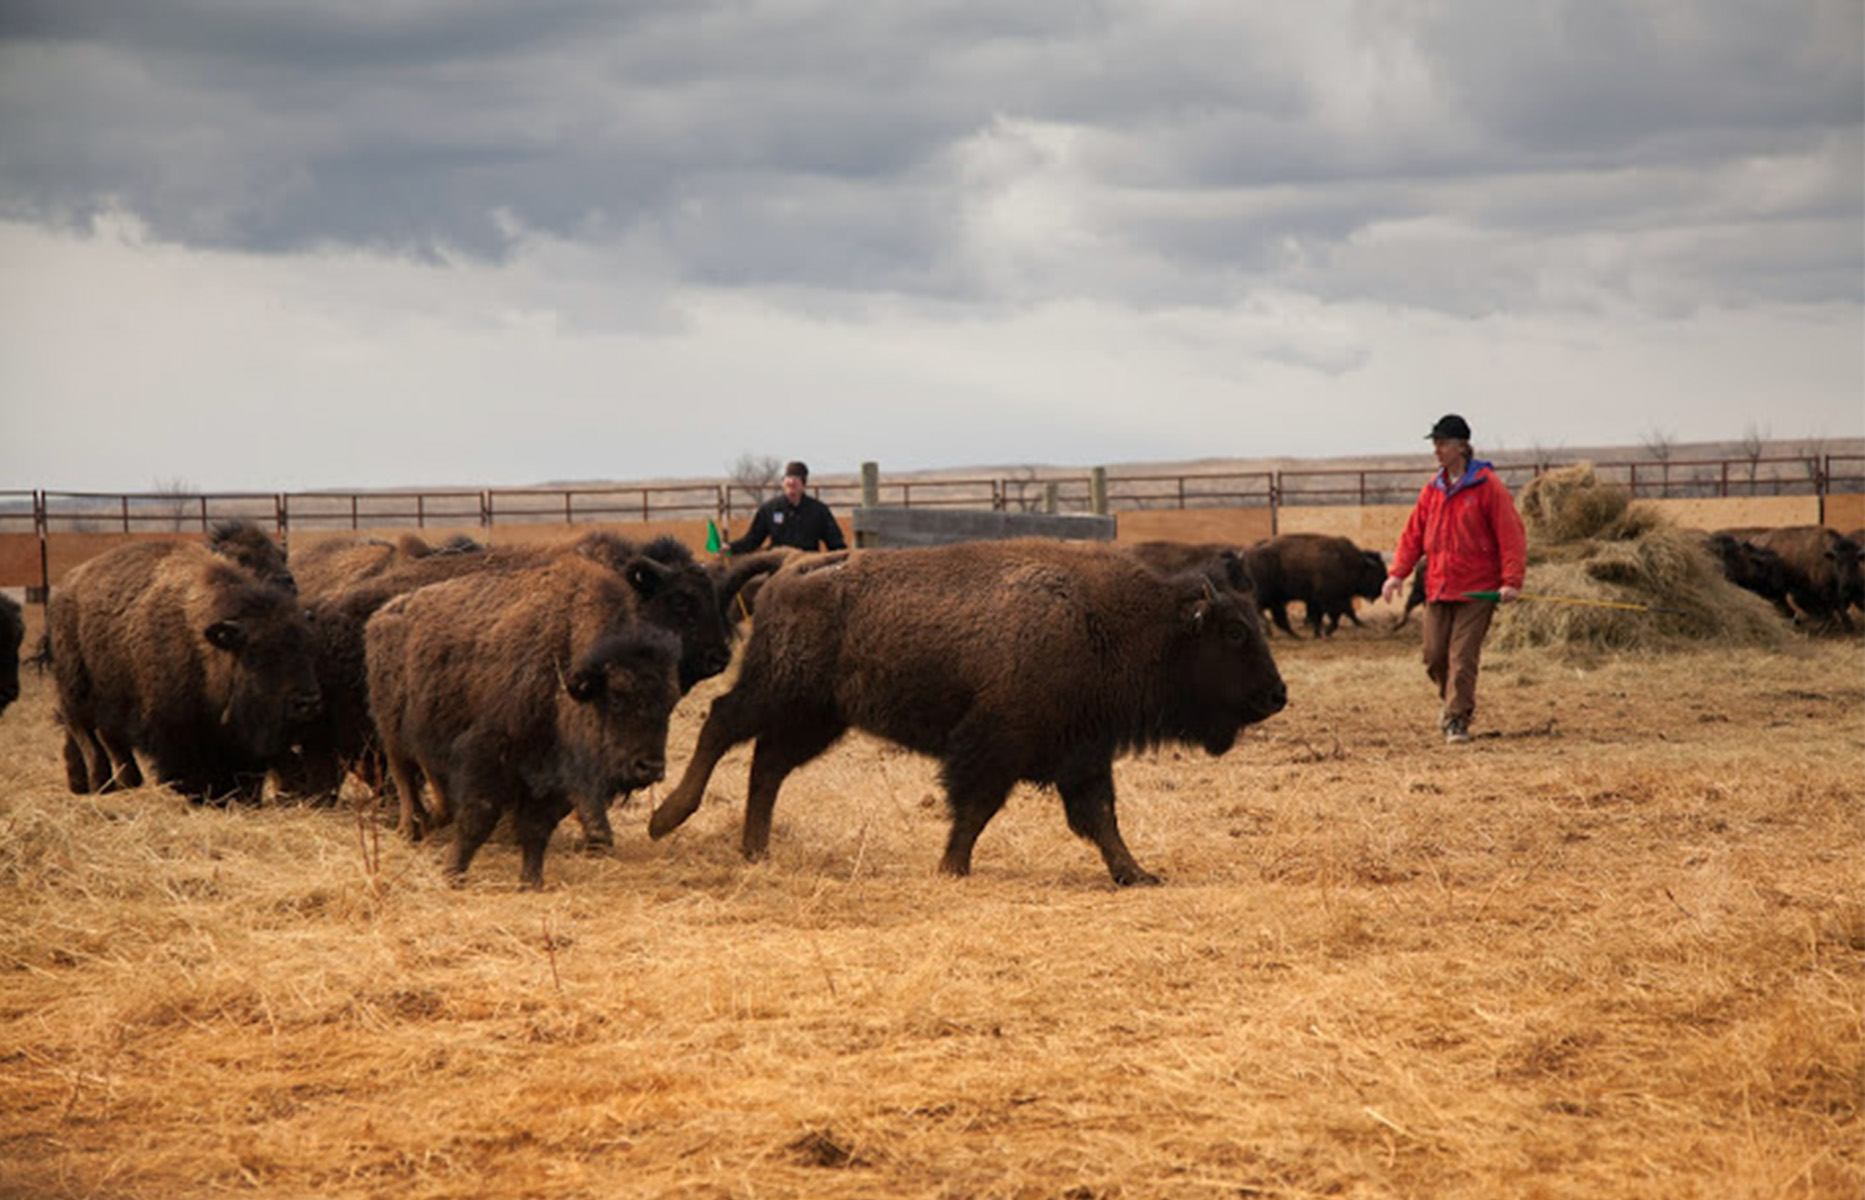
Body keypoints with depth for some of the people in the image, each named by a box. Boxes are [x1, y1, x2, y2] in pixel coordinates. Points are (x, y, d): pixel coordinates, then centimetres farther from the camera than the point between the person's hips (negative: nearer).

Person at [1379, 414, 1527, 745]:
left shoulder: (1486, 486, -6)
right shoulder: (1433, 489, 11)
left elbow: (1511, 534, -9)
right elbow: (1414, 534, 14)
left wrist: (1511, 581, -18)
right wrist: (1398, 573, 1)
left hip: (1476, 592, -5)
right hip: (1438, 590, 5)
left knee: (1462, 658, -9)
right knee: (1434, 656, 7)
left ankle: (1457, 721, -1)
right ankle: (1452, 701, 33)